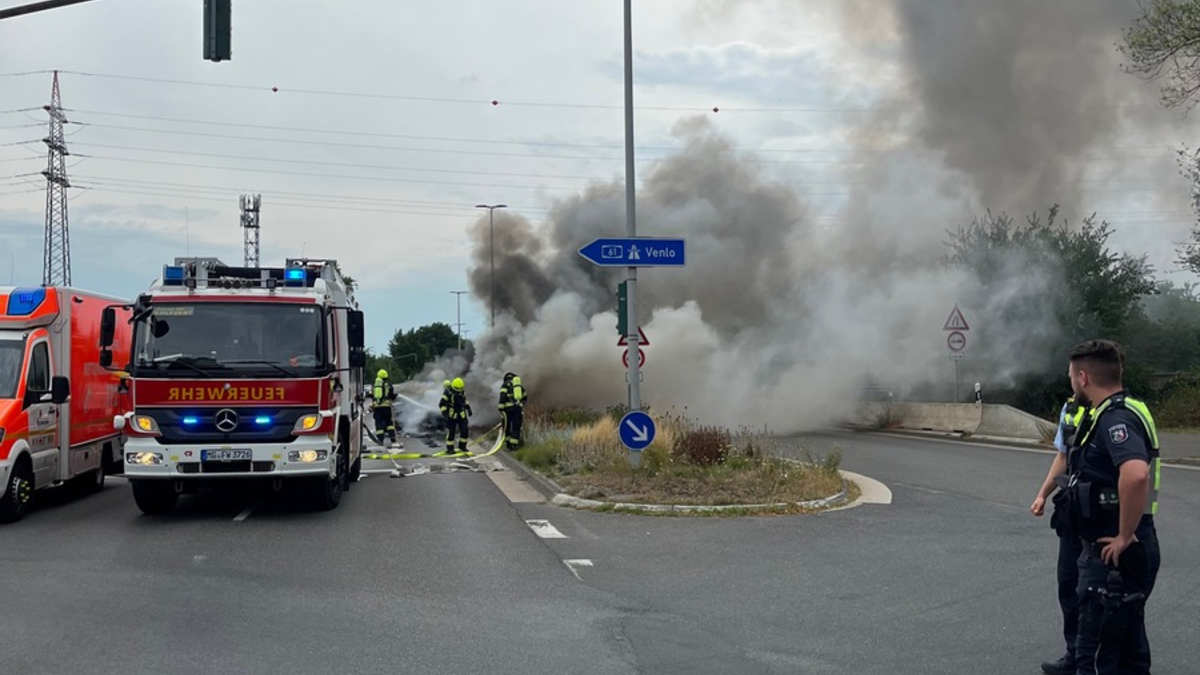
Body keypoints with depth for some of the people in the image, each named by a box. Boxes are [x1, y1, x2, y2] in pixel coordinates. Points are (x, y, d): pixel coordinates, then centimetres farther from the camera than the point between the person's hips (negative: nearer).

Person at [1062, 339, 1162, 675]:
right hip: (1119, 555, 10)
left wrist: (1125, 537, -27)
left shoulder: (1116, 417, -20)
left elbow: (1136, 474, -37)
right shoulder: (1120, 411, 12)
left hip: (1114, 555, -10)